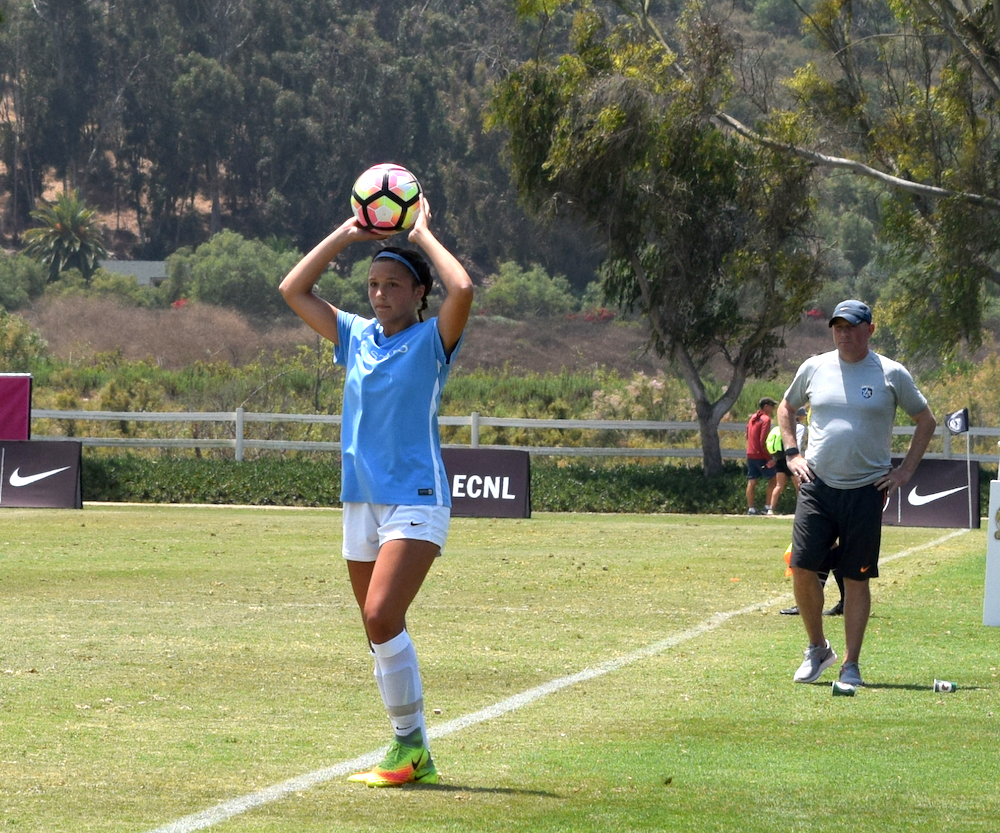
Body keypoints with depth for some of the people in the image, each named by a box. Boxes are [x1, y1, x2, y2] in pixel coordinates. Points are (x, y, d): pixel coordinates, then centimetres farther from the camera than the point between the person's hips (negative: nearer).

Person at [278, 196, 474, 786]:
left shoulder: (431, 340, -3)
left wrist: (422, 234, -9)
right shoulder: (357, 337, 12)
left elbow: (463, 289, -22)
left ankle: (410, 742, -10)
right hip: (362, 502, 7)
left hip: (416, 500, -7)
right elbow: (293, 290, 14)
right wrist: (348, 234, 8)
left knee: (382, 617, -21)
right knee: (381, 631, 6)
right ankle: (415, 758, 13)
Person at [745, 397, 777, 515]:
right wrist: (769, 458, -20)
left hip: (750, 455, 8)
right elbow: (763, 441, -21)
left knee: (752, 482, 7)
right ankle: (767, 507, 0)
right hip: (761, 456, -8)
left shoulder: (752, 418, 13)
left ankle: (751, 509, 7)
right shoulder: (765, 419, -13)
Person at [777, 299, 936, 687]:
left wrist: (905, 470, 4)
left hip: (866, 491, -2)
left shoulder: (892, 374, 0)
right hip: (817, 486, 2)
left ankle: (850, 665, 7)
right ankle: (817, 648, 15)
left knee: (856, 578, 0)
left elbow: (926, 421, 11)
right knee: (802, 568, -6)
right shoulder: (814, 368, 7)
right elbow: (786, 408, 24)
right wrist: (792, 454, 11)